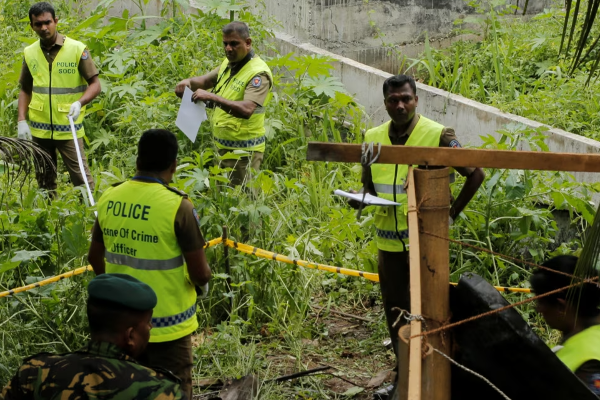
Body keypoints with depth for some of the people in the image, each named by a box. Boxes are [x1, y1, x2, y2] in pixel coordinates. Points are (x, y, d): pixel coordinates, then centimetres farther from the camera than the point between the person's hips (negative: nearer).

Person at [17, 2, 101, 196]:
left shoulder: (77, 49, -7)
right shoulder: (29, 53, 5)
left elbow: (95, 84, -5)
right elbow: (25, 90, 14)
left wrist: (79, 102, -23)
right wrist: (22, 121, 3)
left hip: (68, 128, -4)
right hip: (38, 129, 4)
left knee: (81, 178, -4)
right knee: (44, 180, 12)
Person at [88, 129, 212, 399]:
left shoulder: (109, 199, -3)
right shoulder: (177, 206, -20)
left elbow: (95, 258, 9)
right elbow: (200, 274, -17)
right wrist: (202, 283, 6)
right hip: (167, 324, -5)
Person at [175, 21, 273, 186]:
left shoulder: (258, 73, -18)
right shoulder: (228, 63, 8)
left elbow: (246, 110, -31)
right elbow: (206, 80, 19)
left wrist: (212, 97, -39)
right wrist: (189, 82, -5)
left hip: (243, 150, -8)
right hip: (223, 146, 8)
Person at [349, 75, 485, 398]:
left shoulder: (437, 135, -10)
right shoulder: (372, 138, 3)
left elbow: (476, 174, -4)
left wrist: (451, 214, -6)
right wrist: (359, 199, -8)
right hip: (388, 241, 5)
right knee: (395, 311, 12)